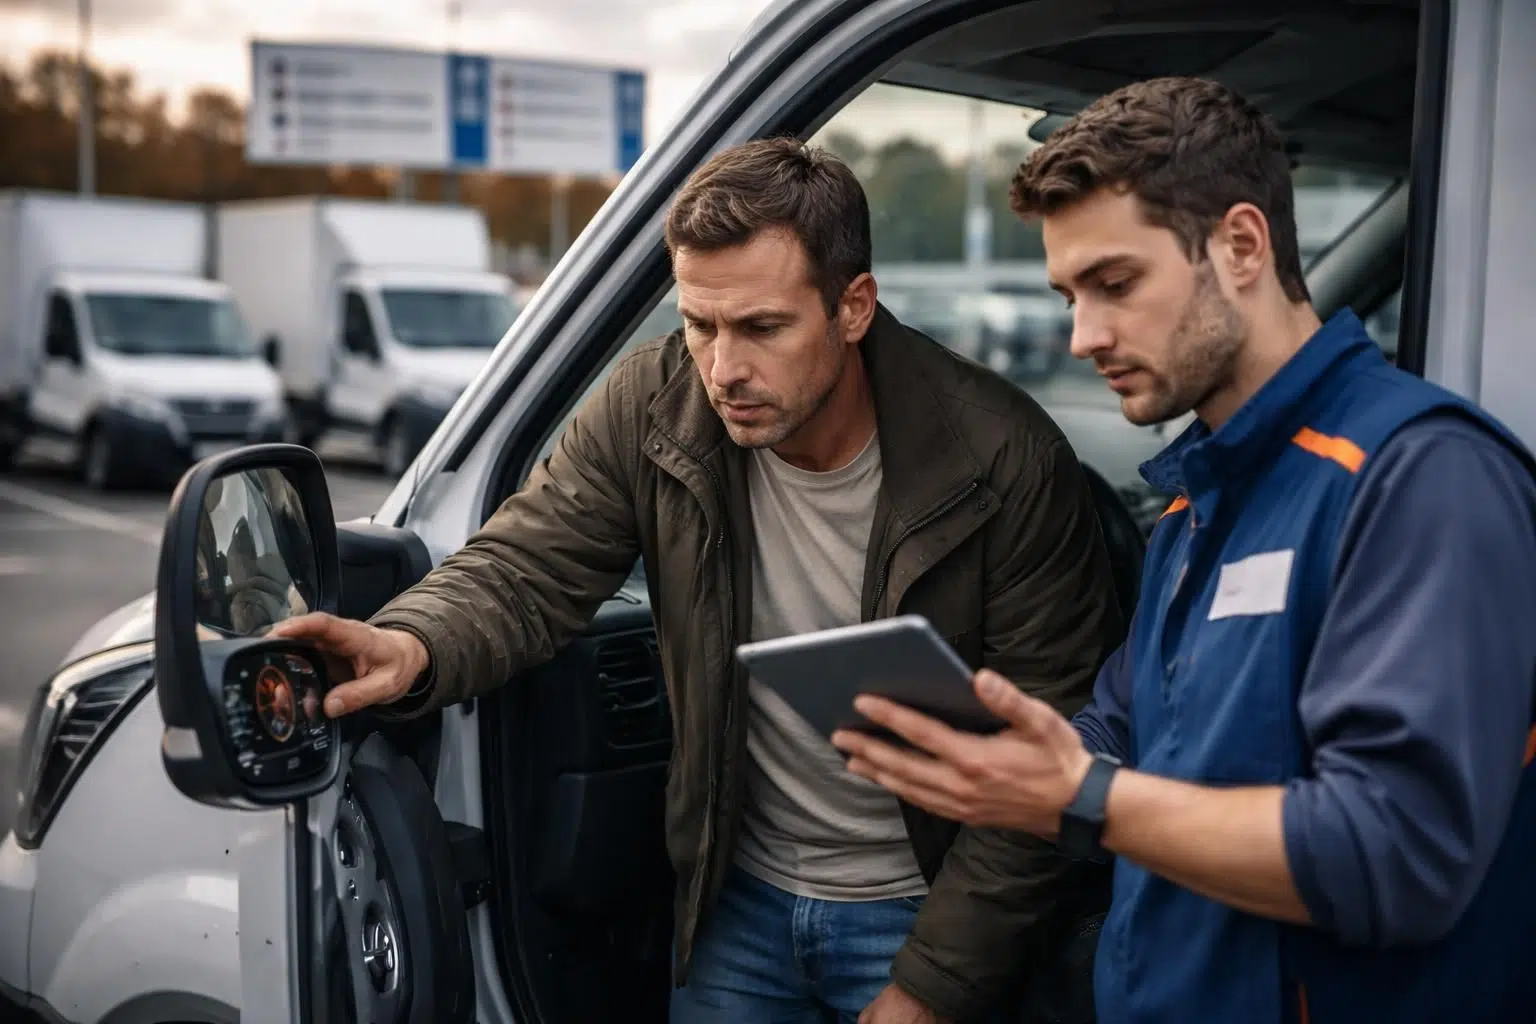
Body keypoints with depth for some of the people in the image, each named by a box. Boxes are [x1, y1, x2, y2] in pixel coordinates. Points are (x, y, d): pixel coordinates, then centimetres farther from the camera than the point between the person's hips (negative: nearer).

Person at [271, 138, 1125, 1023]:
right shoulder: (657, 405, -13)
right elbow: (524, 570, -11)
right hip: (741, 897, 3)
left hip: (923, 909, -3)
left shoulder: (1006, 461, -22)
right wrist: (413, 648, -35)